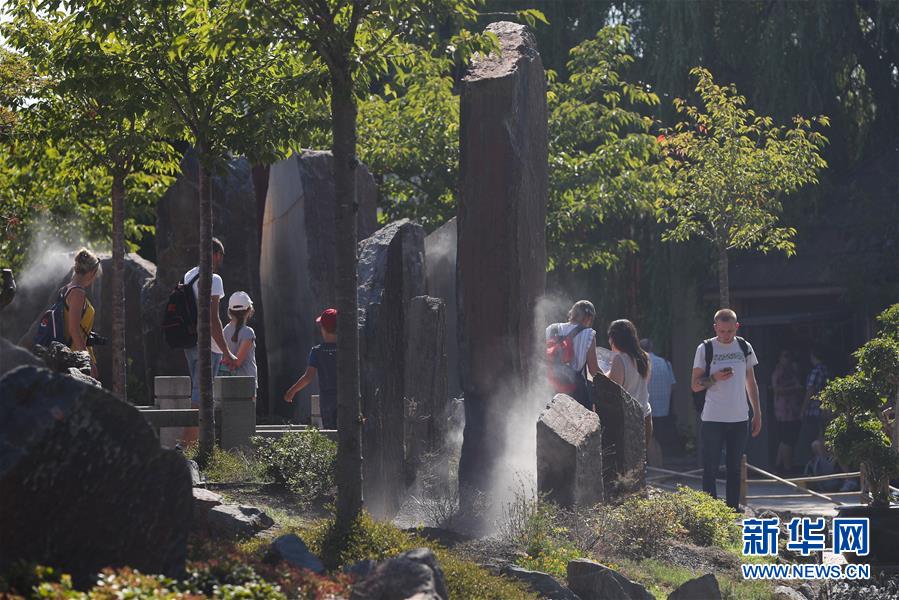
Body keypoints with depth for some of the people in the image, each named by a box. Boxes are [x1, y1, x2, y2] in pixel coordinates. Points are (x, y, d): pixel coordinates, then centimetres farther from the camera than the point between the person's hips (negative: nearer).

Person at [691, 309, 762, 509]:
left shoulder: (744, 348, 8)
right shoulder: (705, 349, -2)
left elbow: (751, 382, 16)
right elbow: (695, 385, -1)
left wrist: (757, 412, 12)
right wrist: (715, 378, -19)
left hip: (739, 417, 3)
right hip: (713, 418, -3)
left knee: (735, 468, 7)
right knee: (710, 469, -3)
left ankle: (733, 510, 12)